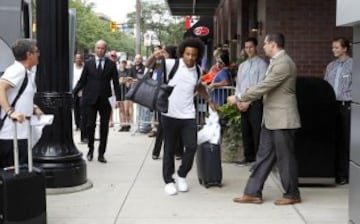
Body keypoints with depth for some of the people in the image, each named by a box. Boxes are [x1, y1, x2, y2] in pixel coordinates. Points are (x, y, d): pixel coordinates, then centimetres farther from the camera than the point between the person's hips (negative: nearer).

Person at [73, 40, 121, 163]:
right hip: (90, 99, 0)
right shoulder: (88, 64, 5)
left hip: (105, 100, 0)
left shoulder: (111, 64, 4)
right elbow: (82, 81, 5)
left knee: (104, 127, 4)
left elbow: (115, 82, 2)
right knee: (90, 125, -3)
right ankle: (90, 149, 20)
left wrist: (118, 98, -7)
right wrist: (73, 93, -6)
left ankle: (101, 154, 13)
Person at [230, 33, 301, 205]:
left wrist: (240, 98, -13)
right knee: (264, 156, 10)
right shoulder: (276, 61, 14)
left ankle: (292, 194, 14)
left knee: (285, 157, 1)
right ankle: (253, 193, 15)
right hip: (271, 119, 10)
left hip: (282, 119, -10)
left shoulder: (283, 63, -19)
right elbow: (265, 87, 20)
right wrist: (248, 100, 10)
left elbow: (264, 86, -21)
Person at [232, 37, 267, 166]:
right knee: (245, 130, 10)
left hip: (255, 102, -7)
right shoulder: (242, 65, 18)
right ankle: (249, 156, 20)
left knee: (256, 131, -7)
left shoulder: (261, 64, -3)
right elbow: (238, 83, 16)